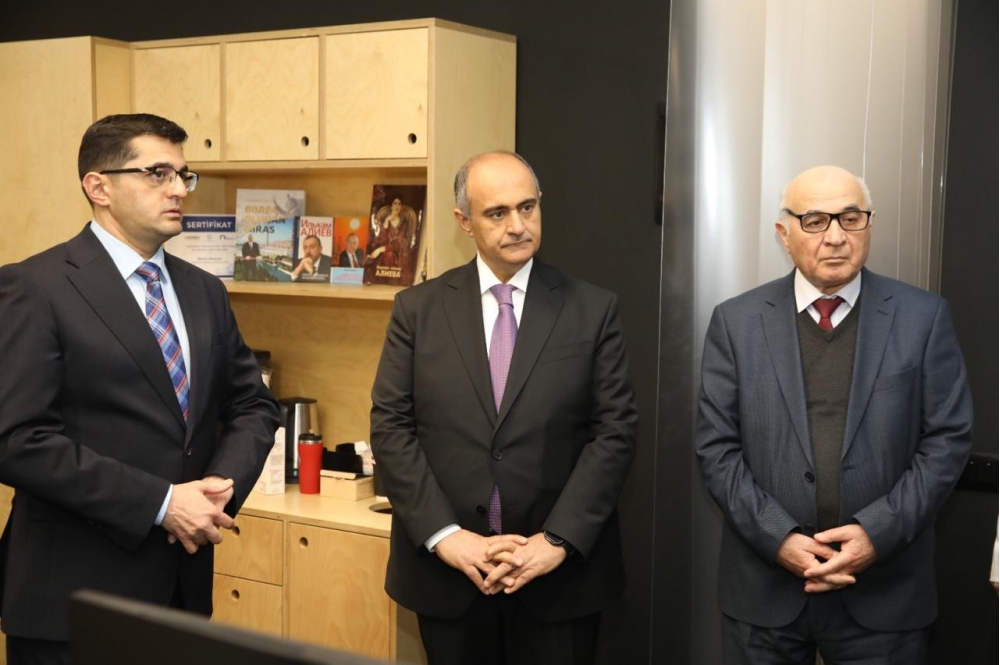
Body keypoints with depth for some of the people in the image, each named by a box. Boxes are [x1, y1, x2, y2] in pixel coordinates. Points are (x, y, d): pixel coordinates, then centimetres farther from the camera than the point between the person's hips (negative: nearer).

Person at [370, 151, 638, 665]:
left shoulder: (593, 310, 0)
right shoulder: (418, 309, 2)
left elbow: (615, 431, -3)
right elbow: (390, 428, -1)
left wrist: (557, 541, -12)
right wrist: (445, 536, -11)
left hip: (561, 572, 0)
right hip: (447, 568, 1)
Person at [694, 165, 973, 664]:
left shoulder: (924, 317, 0)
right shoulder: (737, 321, 0)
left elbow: (947, 439, -2)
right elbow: (716, 445, -1)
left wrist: (879, 531, -12)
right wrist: (778, 537, -12)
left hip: (884, 590, 0)